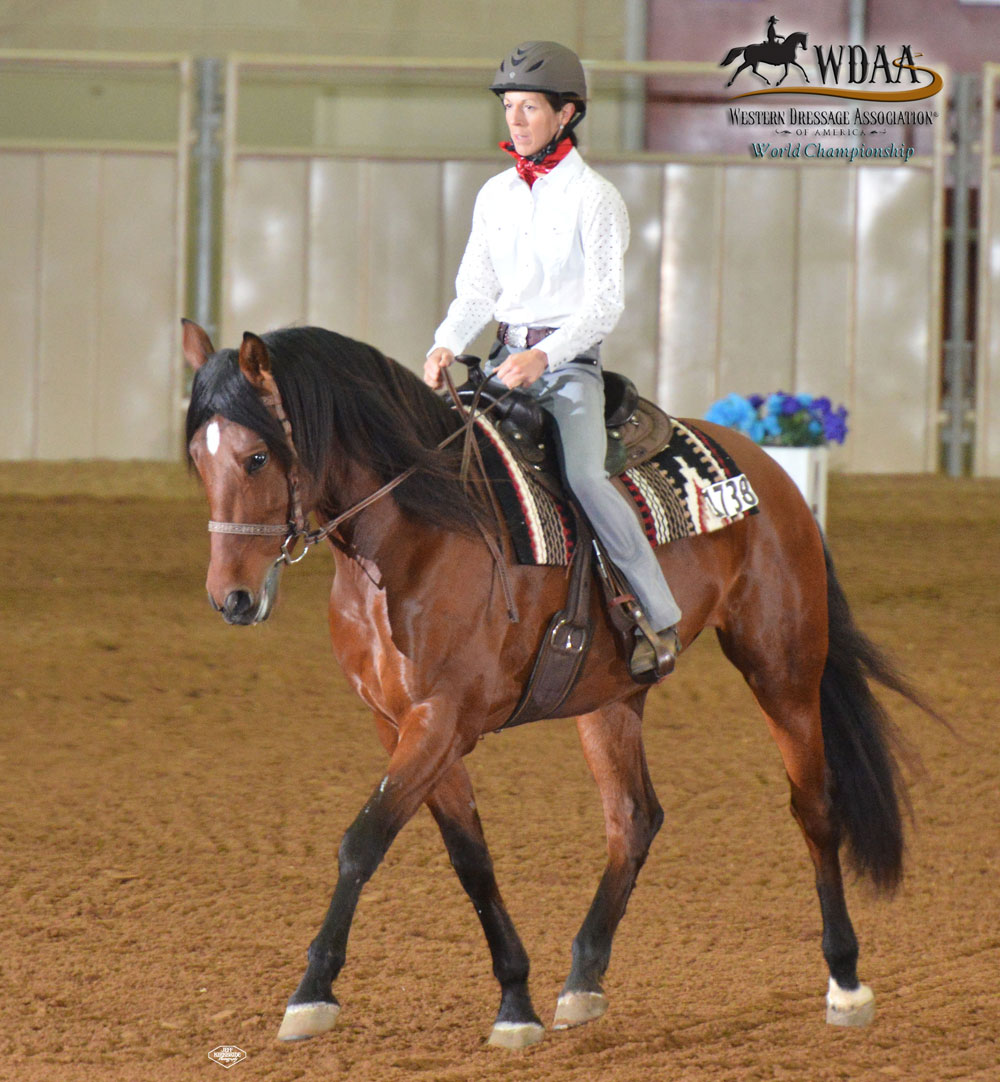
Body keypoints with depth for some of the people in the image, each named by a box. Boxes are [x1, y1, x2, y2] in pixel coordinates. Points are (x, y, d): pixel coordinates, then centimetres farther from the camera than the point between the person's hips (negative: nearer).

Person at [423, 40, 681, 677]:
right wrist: (446, 347, -7)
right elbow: (476, 291, 13)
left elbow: (605, 304, -13)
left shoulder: (594, 199, -7)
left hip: (570, 364, -6)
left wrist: (543, 356, -27)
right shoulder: (496, 195, 11)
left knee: (583, 474, -29)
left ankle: (663, 619, -21)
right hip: (506, 359, 6)